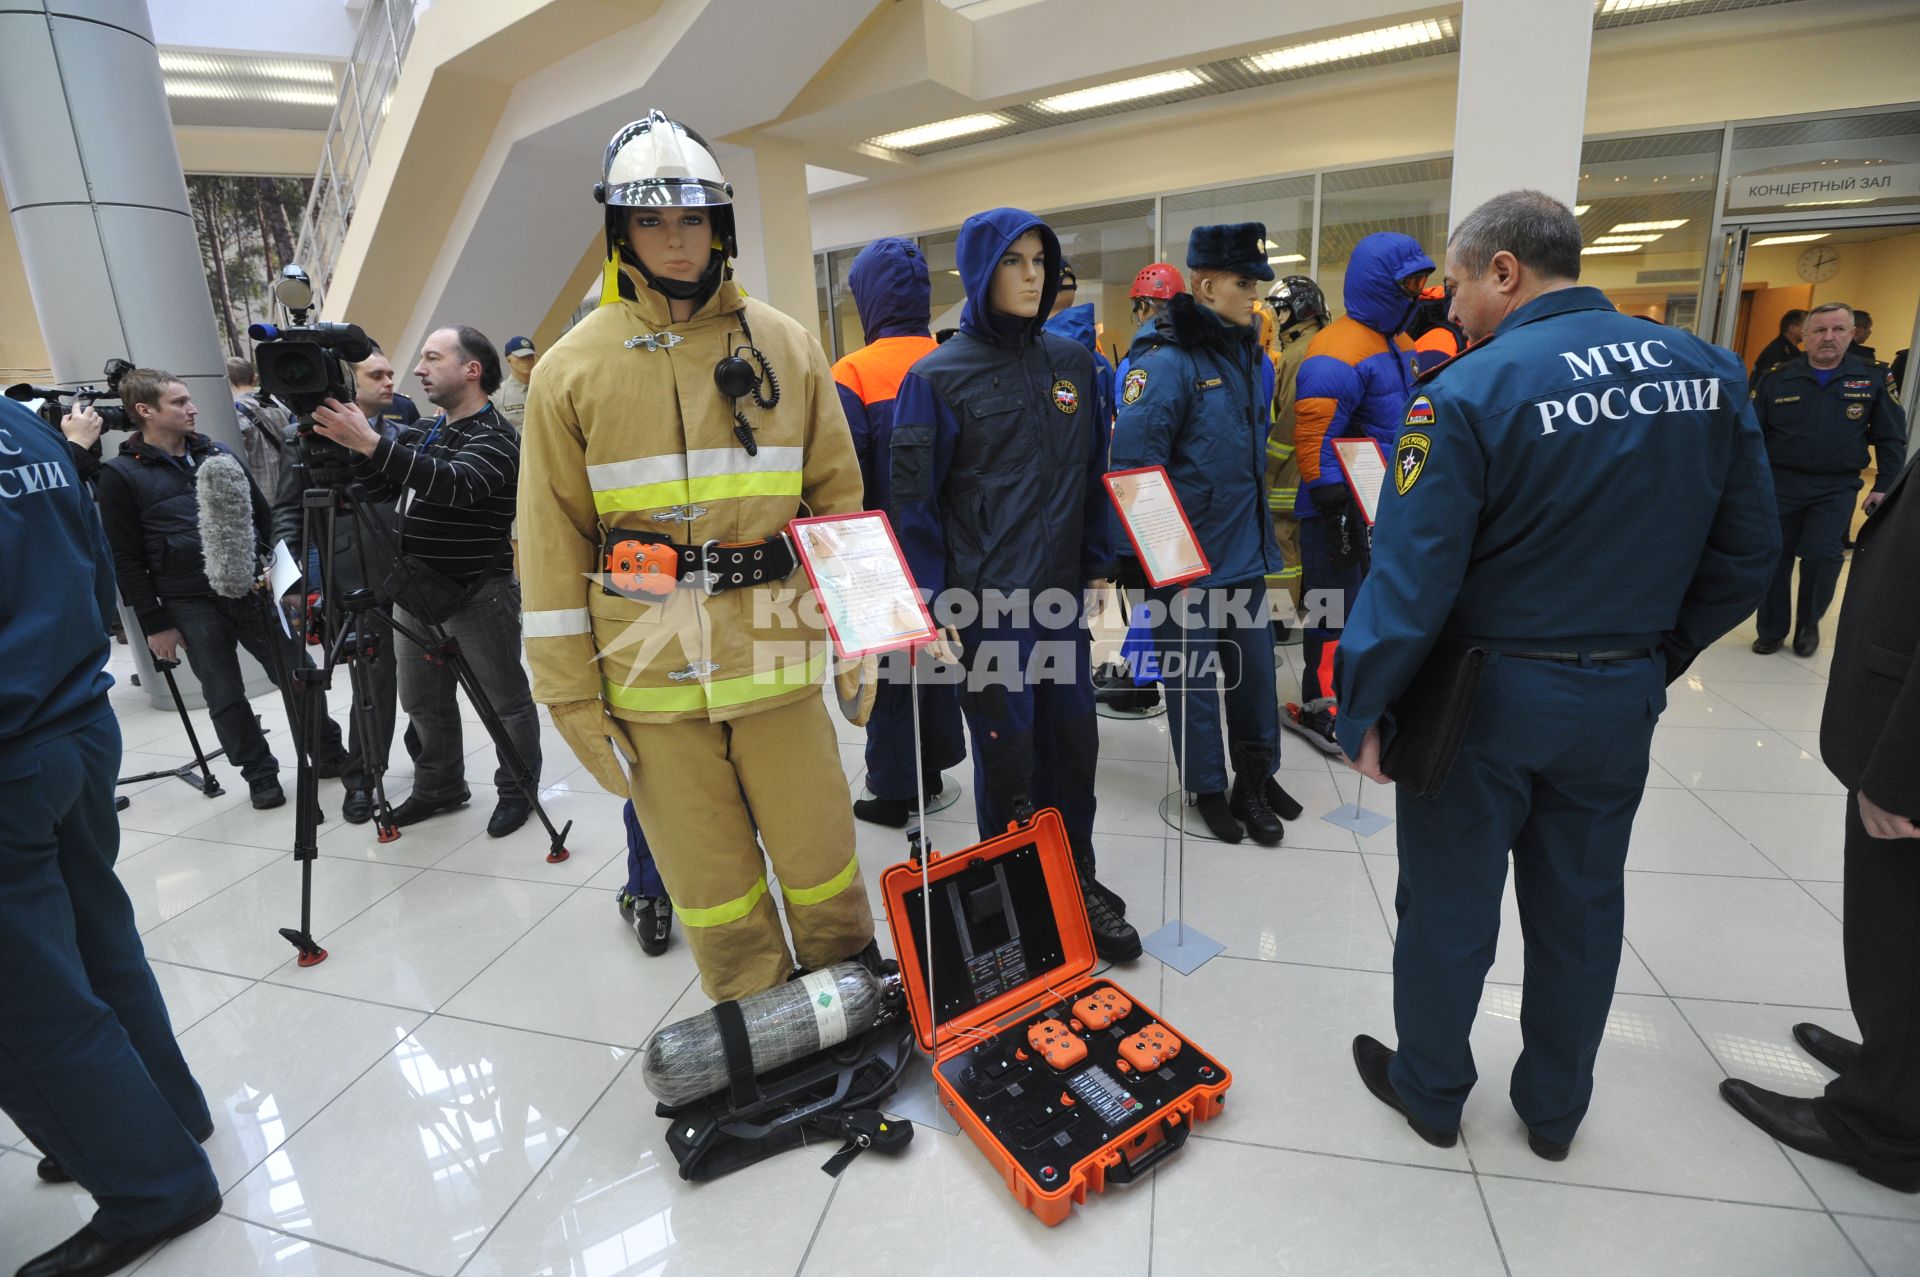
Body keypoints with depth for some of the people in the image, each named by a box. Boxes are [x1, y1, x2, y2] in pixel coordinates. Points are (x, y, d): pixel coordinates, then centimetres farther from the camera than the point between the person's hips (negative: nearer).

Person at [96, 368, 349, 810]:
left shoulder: (220, 454, 10)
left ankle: (330, 754, 21)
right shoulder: (121, 475, -2)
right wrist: (155, 624, -5)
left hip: (254, 589, 3)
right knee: (225, 698, 5)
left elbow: (265, 517, 16)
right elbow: (127, 560, -3)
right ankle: (260, 775, 18)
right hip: (192, 605, -3)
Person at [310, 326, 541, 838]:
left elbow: (455, 483, -31)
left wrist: (372, 442, -38)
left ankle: (518, 791, 20)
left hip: (478, 597, -8)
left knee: (506, 702, 5)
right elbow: (381, 489, 8)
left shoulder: (496, 437, -13)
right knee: (423, 702, 17)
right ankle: (440, 786, 34)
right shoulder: (422, 433, 14)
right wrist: (353, 444, -10)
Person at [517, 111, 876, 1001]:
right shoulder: (571, 370, 3)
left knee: (820, 855, 11)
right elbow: (553, 545, 2)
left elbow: (840, 501, 8)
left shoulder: (786, 346, 6)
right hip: (648, 672, 0)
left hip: (774, 654, 1)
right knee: (711, 882, 12)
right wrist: (570, 693, -1)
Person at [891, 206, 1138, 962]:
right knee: (1007, 755, 6)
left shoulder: (1072, 362, 8)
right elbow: (913, 498, -6)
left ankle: (1076, 882, 33)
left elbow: (1092, 472, 13)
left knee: (1073, 740, 12)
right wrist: (932, 602, -10)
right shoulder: (938, 377, -6)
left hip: (1061, 593, 5)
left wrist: (1098, 566, 11)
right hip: (984, 602, -4)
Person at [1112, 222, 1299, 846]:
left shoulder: (1250, 355, 11)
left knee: (1255, 666, 16)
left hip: (1246, 550, 8)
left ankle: (1256, 775, 35)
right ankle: (1208, 787, 26)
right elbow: (1134, 461, -21)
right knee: (1193, 676, 7)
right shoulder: (1166, 360, -16)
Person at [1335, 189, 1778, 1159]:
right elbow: (1745, 552, 6)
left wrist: (1362, 708, -12)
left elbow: (1411, 577, -22)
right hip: (1622, 698, 6)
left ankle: (1429, 1091, 34)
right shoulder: (1707, 372, 1)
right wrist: (1656, 657, 16)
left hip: (1488, 696, -5)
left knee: (1449, 906, 13)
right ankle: (1554, 1110, 39)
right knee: (1581, 906, 20)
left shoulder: (1468, 393, -19)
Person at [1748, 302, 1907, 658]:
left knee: (1823, 554, -14)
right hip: (1780, 483, 1)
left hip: (1836, 488, 0)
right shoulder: (1777, 379, -1)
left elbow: (1890, 439, 5)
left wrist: (1885, 487, -1)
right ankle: (1772, 630, 22)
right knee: (1774, 559, 5)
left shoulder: (1874, 378, 1)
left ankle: (1809, 623, 12)